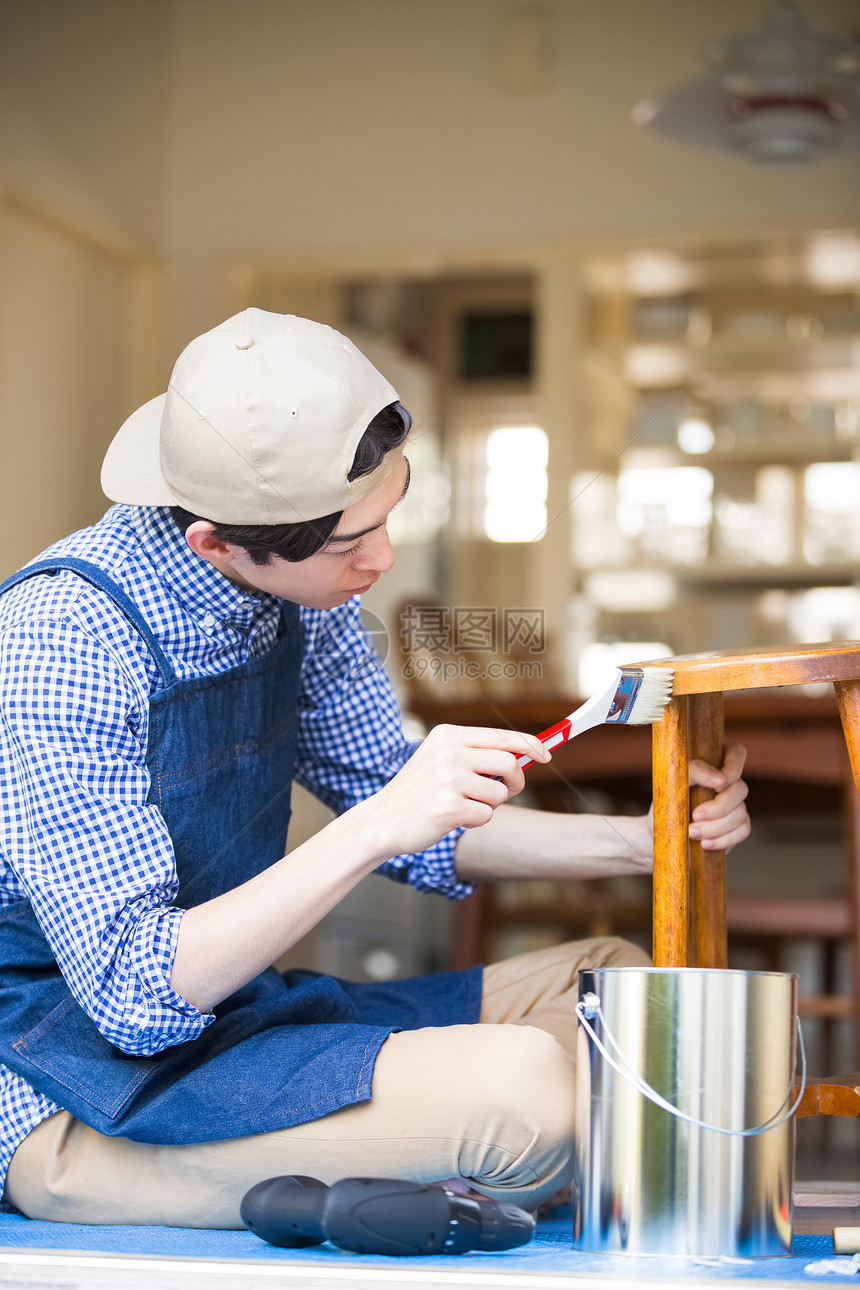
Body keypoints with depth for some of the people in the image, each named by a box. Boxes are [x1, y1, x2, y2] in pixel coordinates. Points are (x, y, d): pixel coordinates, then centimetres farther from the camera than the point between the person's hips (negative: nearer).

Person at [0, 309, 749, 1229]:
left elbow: (410, 825, 13)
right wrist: (381, 826, -34)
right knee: (524, 1087, -27)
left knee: (612, 988, 6)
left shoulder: (303, 588, -1)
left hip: (223, 1005, 8)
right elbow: (138, 995, -27)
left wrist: (640, 842, -1)